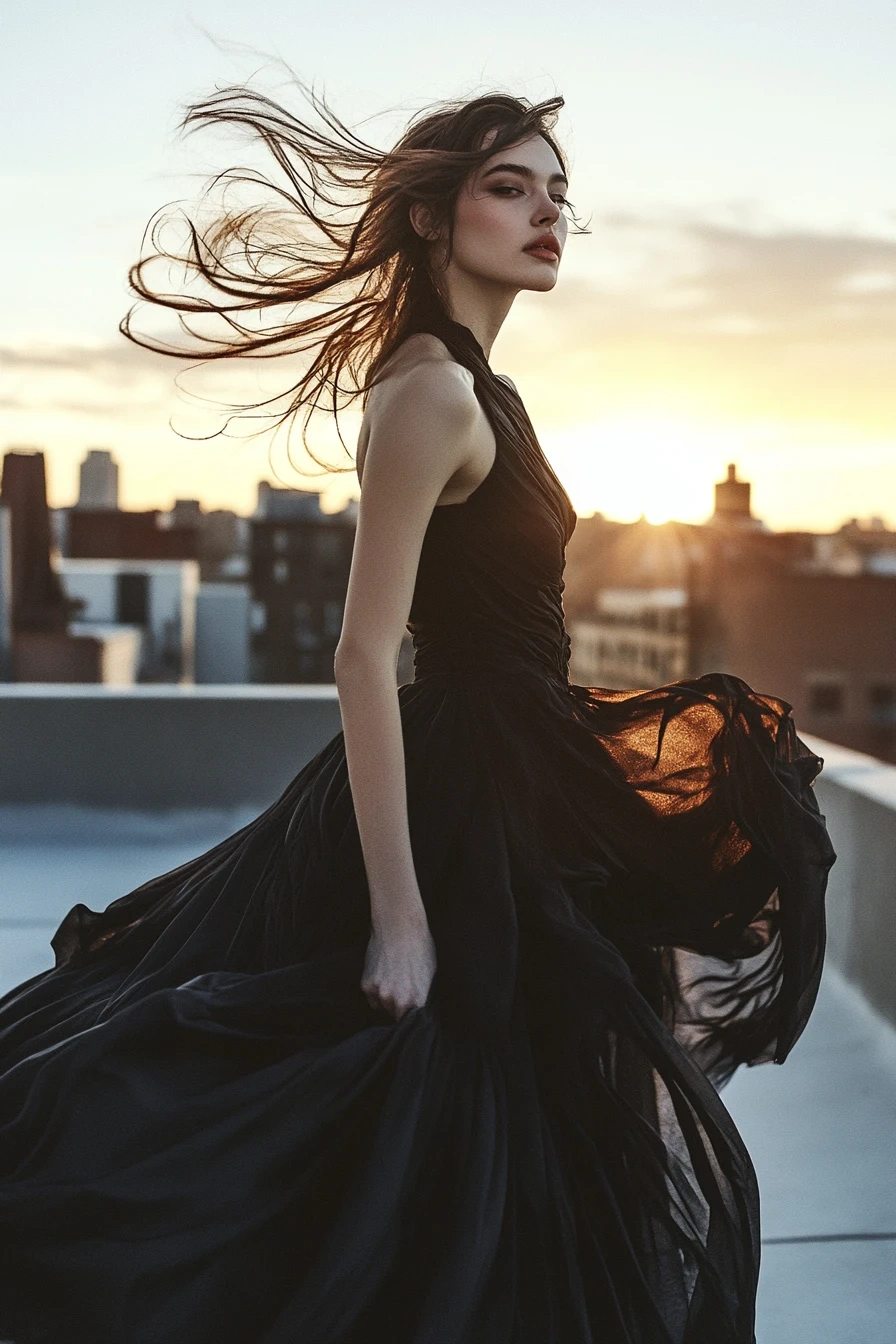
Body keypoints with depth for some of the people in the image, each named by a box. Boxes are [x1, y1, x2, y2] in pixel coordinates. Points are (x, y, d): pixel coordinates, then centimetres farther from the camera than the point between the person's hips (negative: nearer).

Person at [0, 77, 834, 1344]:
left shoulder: (473, 386, 12)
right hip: (458, 811, -10)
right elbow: (367, 656, -23)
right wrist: (400, 918, -26)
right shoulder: (432, 391, -18)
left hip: (510, 789, 10)